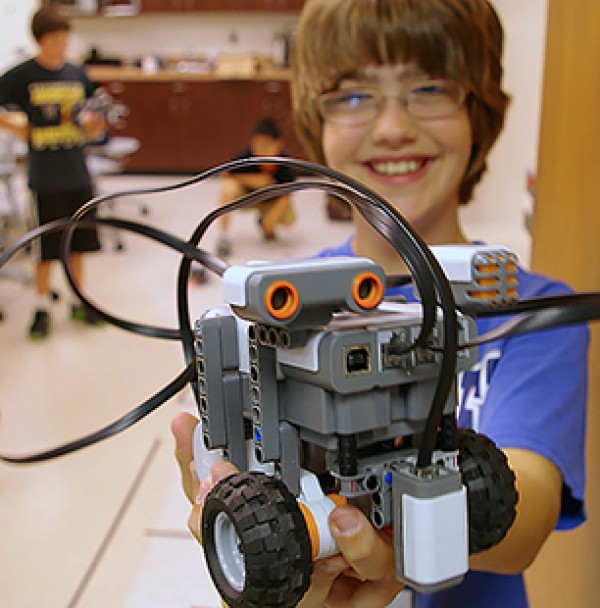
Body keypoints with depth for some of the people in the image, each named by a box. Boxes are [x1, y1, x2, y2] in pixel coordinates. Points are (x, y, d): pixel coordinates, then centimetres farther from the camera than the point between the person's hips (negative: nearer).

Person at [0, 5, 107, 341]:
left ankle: (80, 302, 27)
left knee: (79, 240, 12)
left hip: (78, 172, 4)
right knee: (47, 246, 2)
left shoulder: (77, 75, 5)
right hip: (46, 175, -4)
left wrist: (93, 127, -6)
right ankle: (42, 308, 17)